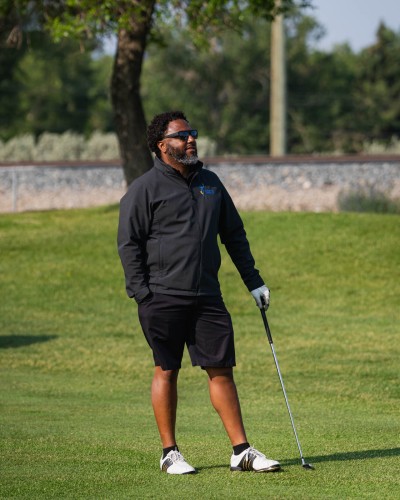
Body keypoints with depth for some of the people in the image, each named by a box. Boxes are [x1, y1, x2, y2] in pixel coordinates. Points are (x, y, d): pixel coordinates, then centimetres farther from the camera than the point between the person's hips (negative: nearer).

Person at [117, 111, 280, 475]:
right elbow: (128, 243, -4)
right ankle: (170, 453, 10)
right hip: (163, 296, -5)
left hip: (207, 297, 5)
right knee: (166, 372, 1)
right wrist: (143, 295, -11)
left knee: (221, 369, 3)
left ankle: (242, 451, 4)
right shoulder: (145, 189, -2)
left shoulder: (210, 183, 16)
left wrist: (253, 281, 19)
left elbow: (234, 234, 23)